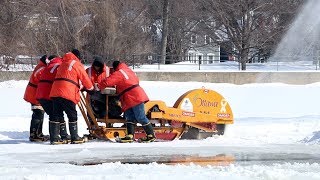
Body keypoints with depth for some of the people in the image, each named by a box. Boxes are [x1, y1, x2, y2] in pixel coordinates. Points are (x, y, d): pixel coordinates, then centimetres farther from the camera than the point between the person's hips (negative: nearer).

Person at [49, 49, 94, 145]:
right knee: (72, 115, 1)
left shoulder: (63, 63, 27)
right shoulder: (77, 64, 5)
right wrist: (90, 89, 25)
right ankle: (74, 138, 3)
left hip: (55, 92, 7)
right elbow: (85, 79, 6)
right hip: (67, 94, -7)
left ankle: (54, 138, 1)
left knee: (56, 115, 6)